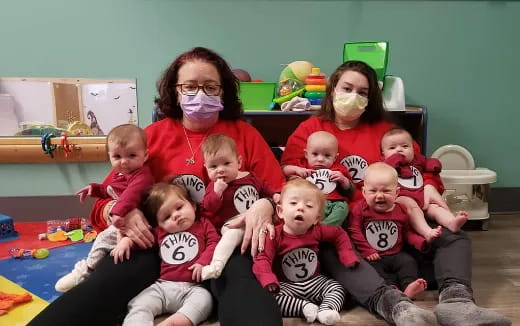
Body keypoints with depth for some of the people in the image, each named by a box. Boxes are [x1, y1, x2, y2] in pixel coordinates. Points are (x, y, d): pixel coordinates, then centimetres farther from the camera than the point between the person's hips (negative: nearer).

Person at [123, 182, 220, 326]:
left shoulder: (203, 224, 10)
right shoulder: (159, 232, 18)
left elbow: (214, 243, 1)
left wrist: (203, 262, -15)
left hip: (192, 287, -3)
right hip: (162, 286, 3)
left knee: (204, 300, -34)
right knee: (138, 305, -18)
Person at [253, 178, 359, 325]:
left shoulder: (317, 231, -6)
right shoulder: (275, 235, -16)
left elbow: (340, 234, 11)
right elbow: (262, 261, -23)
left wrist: (348, 256, 0)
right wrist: (269, 281, -40)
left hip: (314, 281, 4)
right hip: (286, 285, -3)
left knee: (337, 288, -12)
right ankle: (304, 306, -25)